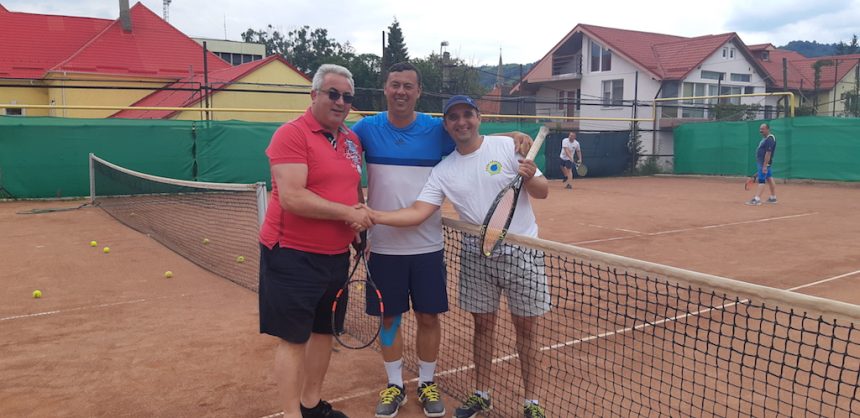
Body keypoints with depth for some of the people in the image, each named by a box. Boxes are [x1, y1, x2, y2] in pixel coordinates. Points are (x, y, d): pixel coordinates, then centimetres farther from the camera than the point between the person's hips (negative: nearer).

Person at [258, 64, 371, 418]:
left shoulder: (353, 139, 10)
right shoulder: (292, 134, -14)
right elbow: (291, 198, -24)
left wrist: (361, 227, 9)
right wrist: (347, 213, -19)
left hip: (336, 256, 8)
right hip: (293, 256, -8)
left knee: (324, 330, 17)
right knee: (292, 338, 0)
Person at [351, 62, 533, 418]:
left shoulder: (437, 129, -1)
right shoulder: (366, 129, -1)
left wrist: (514, 136, -12)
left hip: (427, 245, 0)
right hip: (384, 246, 0)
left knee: (428, 317, 8)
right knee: (389, 317, 10)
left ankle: (427, 383, 29)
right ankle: (394, 385, 29)